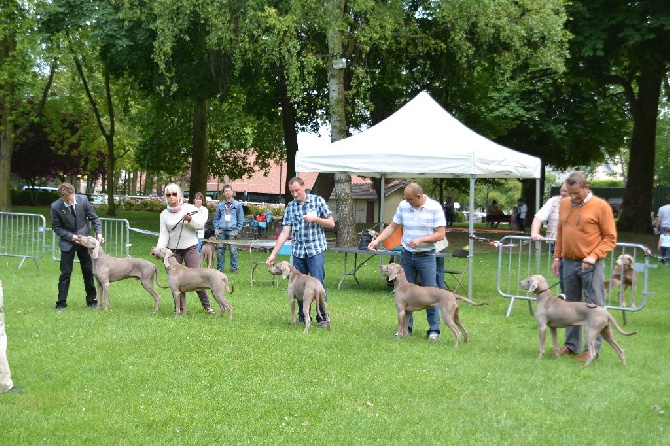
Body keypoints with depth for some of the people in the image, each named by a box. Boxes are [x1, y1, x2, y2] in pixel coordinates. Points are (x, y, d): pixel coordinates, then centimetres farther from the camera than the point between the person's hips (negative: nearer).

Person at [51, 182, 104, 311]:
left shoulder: (83, 199, -14)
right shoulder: (56, 207, -17)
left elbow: (94, 218, -3)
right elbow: (56, 228, -7)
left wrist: (99, 233, -16)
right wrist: (71, 237, -18)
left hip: (84, 240, 2)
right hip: (67, 243, -2)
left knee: (88, 272, 7)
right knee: (65, 273, 0)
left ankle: (91, 301, 19)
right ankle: (61, 303, 9)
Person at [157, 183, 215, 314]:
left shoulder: (189, 208, -2)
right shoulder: (164, 214, 3)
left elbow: (201, 224, -5)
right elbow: (164, 235, -2)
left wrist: (190, 219, -22)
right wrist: (159, 250, -17)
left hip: (190, 248, -2)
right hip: (173, 250, 2)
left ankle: (206, 305, 2)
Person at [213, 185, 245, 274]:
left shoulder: (237, 205, 8)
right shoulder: (220, 205, 13)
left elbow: (240, 219, 8)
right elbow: (216, 218, 16)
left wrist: (238, 230, -1)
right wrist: (216, 229, 3)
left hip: (232, 231, -2)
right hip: (221, 231, 2)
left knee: (233, 250, -5)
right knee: (220, 250, 1)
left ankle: (234, 268, 2)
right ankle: (220, 268, 9)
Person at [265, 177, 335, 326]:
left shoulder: (318, 201, -1)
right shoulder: (290, 206, 6)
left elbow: (331, 223, 2)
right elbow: (285, 232, 4)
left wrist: (315, 219, -15)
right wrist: (273, 254, -3)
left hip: (316, 250, -3)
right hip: (298, 251, 4)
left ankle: (322, 318, 0)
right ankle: (303, 316, 18)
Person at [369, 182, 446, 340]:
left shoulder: (434, 208, -11)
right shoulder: (403, 206, 0)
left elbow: (440, 234, -11)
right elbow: (392, 227, 8)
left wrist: (421, 240, -23)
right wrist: (377, 240, -3)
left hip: (426, 256, -4)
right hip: (407, 255, 4)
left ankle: (434, 329, 5)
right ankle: (406, 327, 17)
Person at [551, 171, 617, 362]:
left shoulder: (601, 206, -7)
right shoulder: (564, 204, 10)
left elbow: (610, 238, -7)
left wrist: (594, 256, -18)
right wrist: (557, 257, 13)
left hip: (591, 265, -6)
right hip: (569, 263, 6)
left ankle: (593, 349, 1)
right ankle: (571, 344, 21)